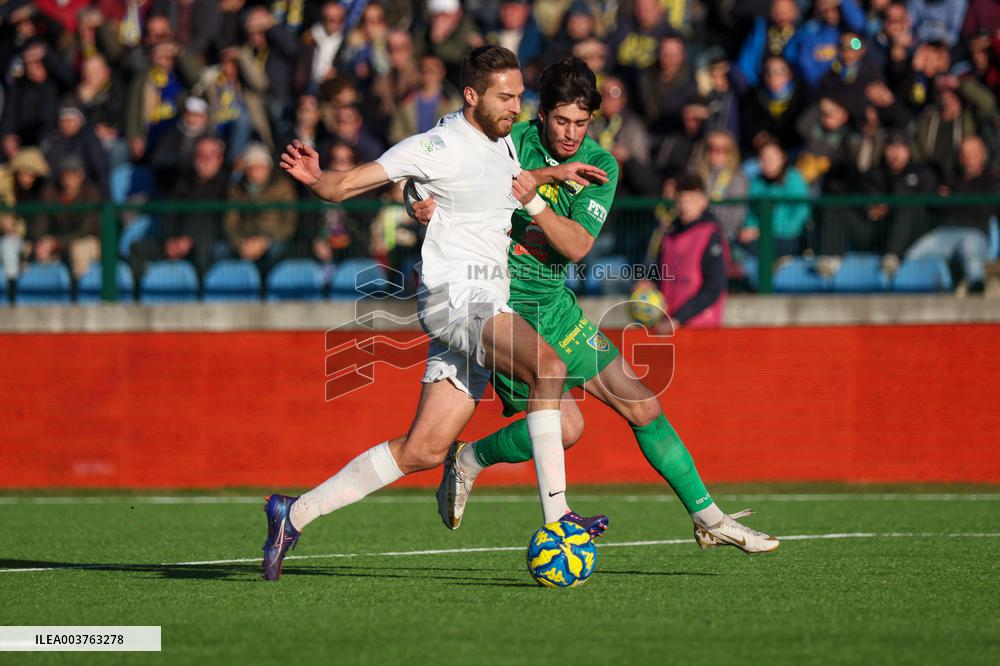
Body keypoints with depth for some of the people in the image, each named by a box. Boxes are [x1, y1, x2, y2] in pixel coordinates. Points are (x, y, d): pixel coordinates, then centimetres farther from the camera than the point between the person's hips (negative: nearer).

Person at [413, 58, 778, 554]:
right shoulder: (510, 143, -9)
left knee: (642, 406, 4)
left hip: (555, 307, 5)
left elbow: (577, 245, -14)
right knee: (564, 425, -18)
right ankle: (467, 461, 6)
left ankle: (708, 518, 14)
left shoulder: (599, 166, -2)